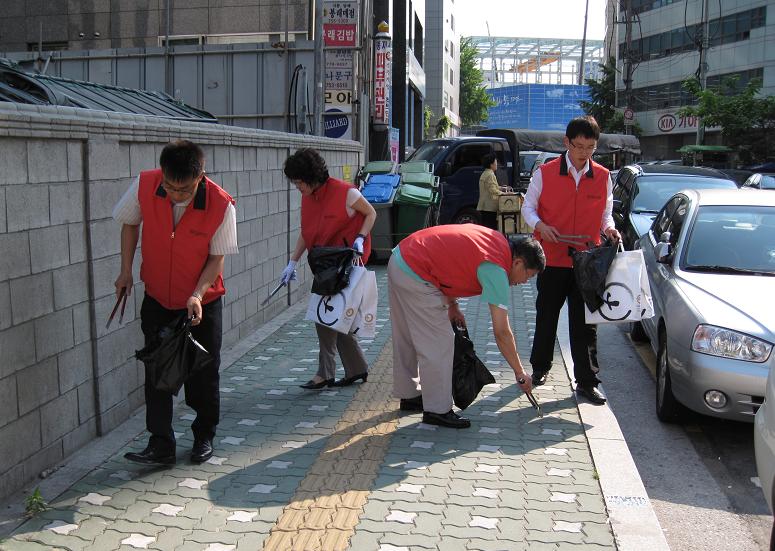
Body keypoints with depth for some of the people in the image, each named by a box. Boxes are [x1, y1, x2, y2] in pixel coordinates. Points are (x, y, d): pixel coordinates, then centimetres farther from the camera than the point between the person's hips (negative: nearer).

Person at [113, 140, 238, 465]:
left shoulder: (222, 205, -24)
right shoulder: (144, 185, -18)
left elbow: (217, 257, -13)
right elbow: (130, 224, 3)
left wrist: (198, 295, -26)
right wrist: (126, 270, -1)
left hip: (203, 302, -2)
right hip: (157, 298, 2)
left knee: (203, 375, 7)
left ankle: (204, 437, 27)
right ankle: (161, 445, 6)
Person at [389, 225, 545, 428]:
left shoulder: (496, 239, 8)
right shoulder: (496, 268, -17)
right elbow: (502, 332, -15)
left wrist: (452, 305, 13)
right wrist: (520, 373, -6)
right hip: (415, 275, -10)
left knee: (407, 340, 21)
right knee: (438, 345, -2)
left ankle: (409, 396, 35)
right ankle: (437, 410, 7)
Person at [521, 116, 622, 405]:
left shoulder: (603, 177, 4)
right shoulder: (545, 173, -3)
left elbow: (605, 214, 13)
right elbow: (528, 207, 4)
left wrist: (609, 228, -9)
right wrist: (539, 225, -16)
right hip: (552, 259, -1)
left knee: (585, 323, 4)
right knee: (546, 317, 12)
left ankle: (587, 381, 11)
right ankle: (540, 368, 31)